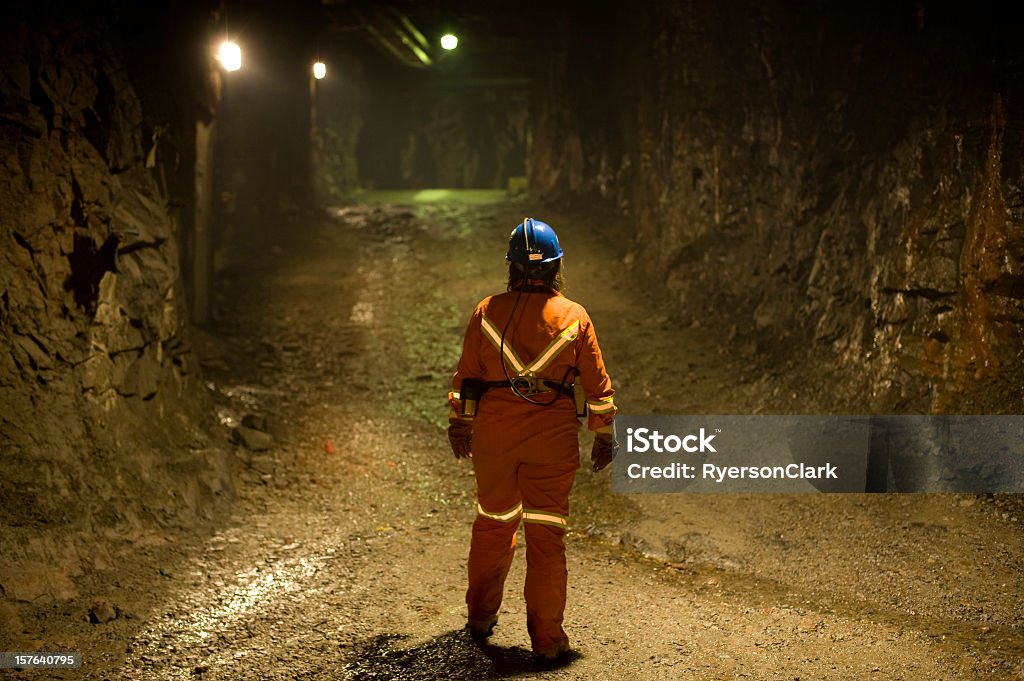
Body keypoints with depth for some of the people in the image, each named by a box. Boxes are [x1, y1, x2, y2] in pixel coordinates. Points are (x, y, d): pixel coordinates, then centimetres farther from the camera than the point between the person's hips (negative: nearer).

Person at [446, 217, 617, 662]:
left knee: (493, 524, 18)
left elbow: (466, 375, 7)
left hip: (494, 432, 2)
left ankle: (481, 617, 32)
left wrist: (459, 424, 20)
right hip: (553, 436, -2)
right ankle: (546, 637, 6)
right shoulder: (573, 316, -2)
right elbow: (597, 382, 2)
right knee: (546, 534, 3)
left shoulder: (487, 313, 1)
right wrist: (604, 436, 11)